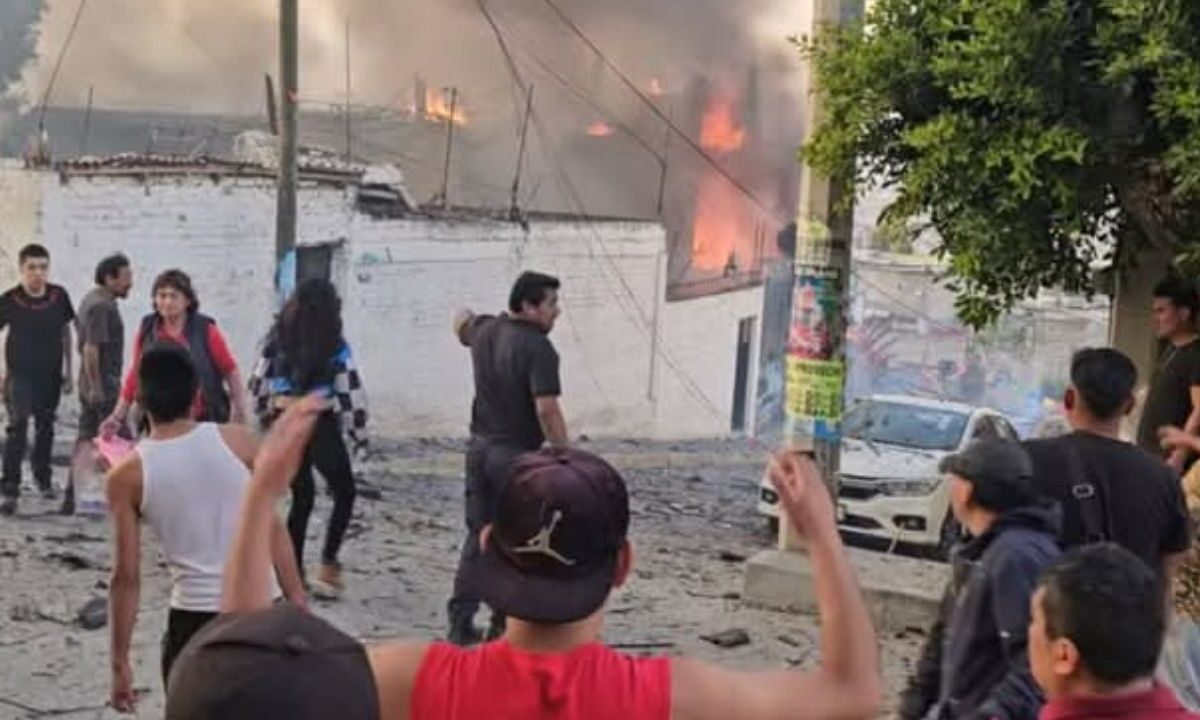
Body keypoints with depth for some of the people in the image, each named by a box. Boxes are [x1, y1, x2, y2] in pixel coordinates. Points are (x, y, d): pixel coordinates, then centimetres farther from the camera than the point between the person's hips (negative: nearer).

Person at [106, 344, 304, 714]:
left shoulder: (128, 475, -4)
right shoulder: (238, 441, -3)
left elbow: (127, 577, -4)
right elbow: (273, 529, -3)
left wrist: (120, 662, 4)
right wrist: (299, 604, 5)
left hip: (195, 617, -1)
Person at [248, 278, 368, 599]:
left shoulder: (278, 339, 1)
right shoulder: (334, 346, -11)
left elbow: (258, 383, 6)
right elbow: (349, 389, -10)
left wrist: (267, 412, 20)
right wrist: (356, 425, 3)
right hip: (319, 425, -4)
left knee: (301, 497, 16)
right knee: (344, 493, 13)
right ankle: (328, 565, 3)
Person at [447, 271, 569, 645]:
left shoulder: (485, 330, 4)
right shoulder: (537, 348, -19)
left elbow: (462, 327, 29)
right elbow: (546, 408, -26)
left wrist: (465, 318, 53)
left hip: (480, 447, 7)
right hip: (516, 455, -7)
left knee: (477, 536, 14)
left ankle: (461, 621, 14)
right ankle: (504, 624, 6)